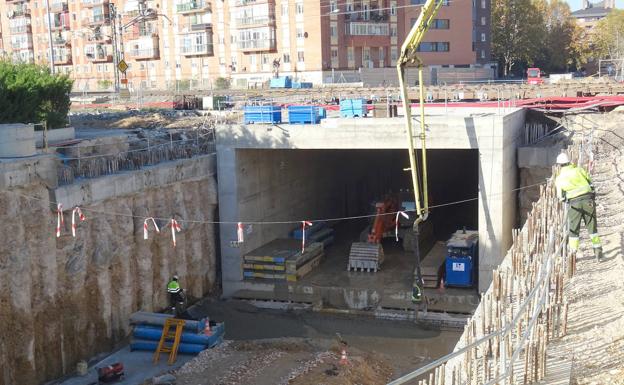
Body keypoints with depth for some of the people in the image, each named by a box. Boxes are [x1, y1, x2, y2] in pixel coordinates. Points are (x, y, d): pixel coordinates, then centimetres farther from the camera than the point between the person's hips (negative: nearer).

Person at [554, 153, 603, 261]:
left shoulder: (559, 178, 4)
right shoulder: (579, 170, 5)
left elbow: (560, 196, 9)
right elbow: (590, 183, 8)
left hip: (574, 203, -1)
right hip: (588, 199, 1)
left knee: (574, 229, 12)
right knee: (592, 226, 12)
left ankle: (572, 253, 13)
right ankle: (598, 250, 8)